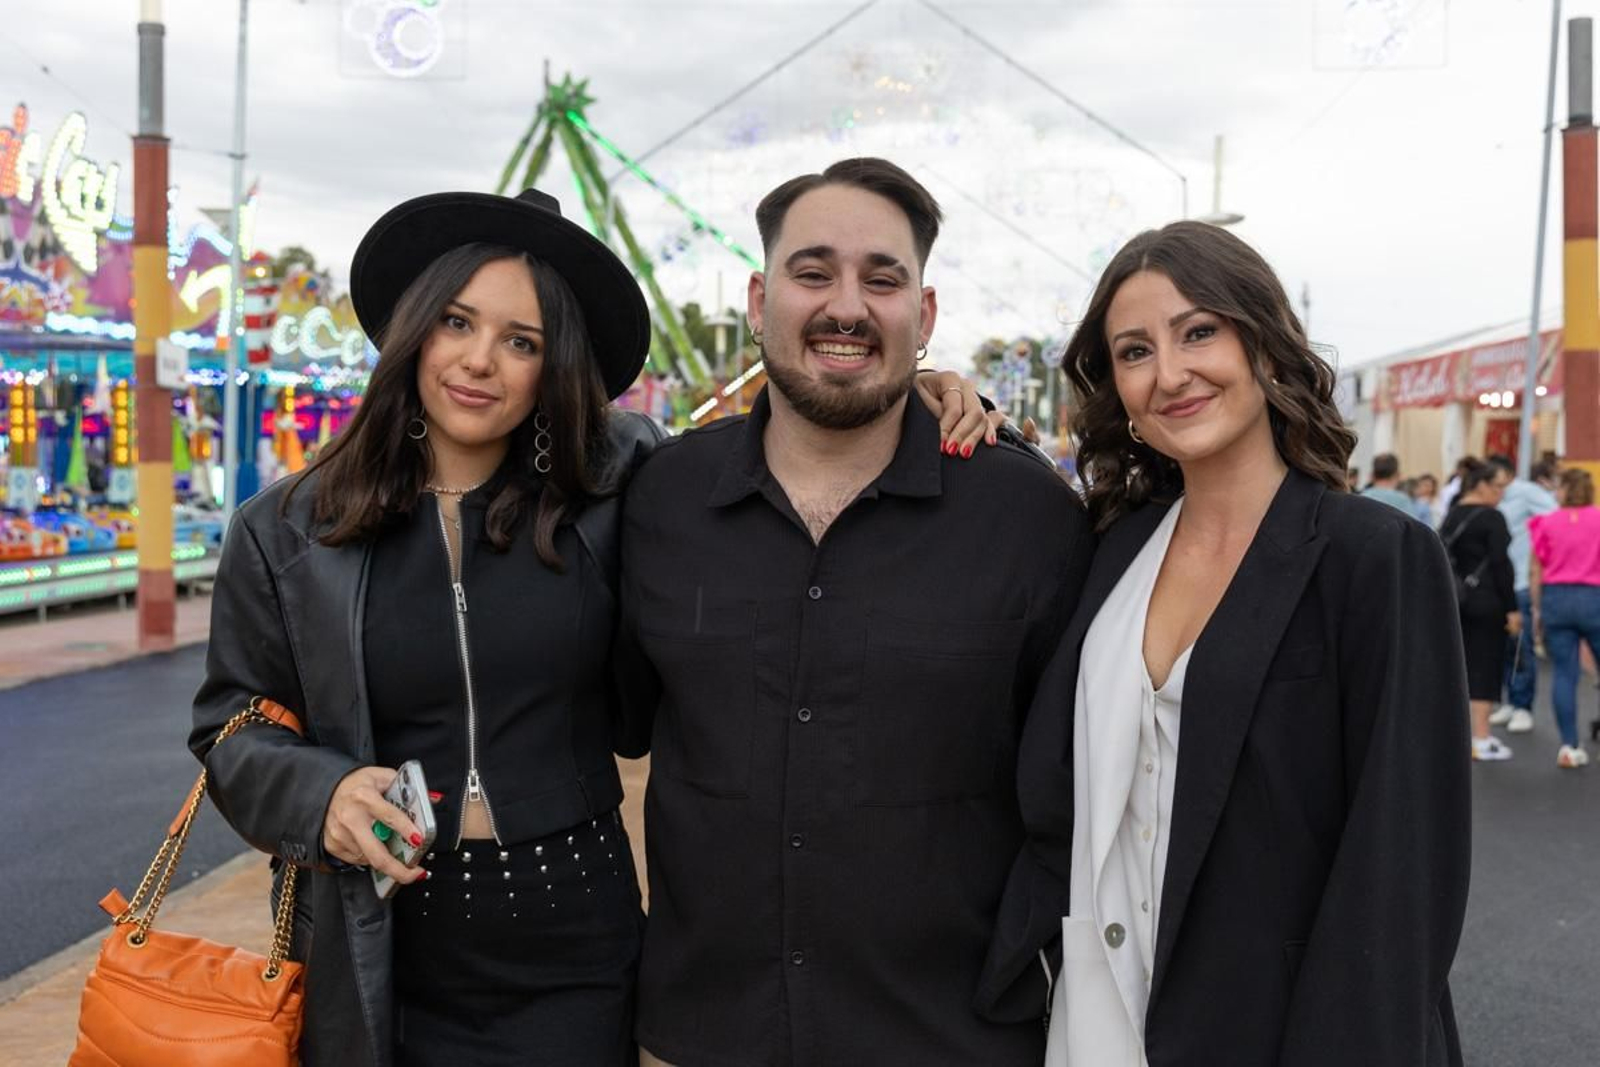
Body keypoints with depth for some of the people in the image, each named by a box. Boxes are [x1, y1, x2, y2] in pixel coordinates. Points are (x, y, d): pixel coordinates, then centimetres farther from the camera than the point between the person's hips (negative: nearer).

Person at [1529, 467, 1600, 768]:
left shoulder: (1547, 523, 3)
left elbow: (1537, 571, 5)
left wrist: (1537, 609, 13)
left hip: (1555, 598, 2)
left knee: (1564, 673, 3)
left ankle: (1569, 745, 2)